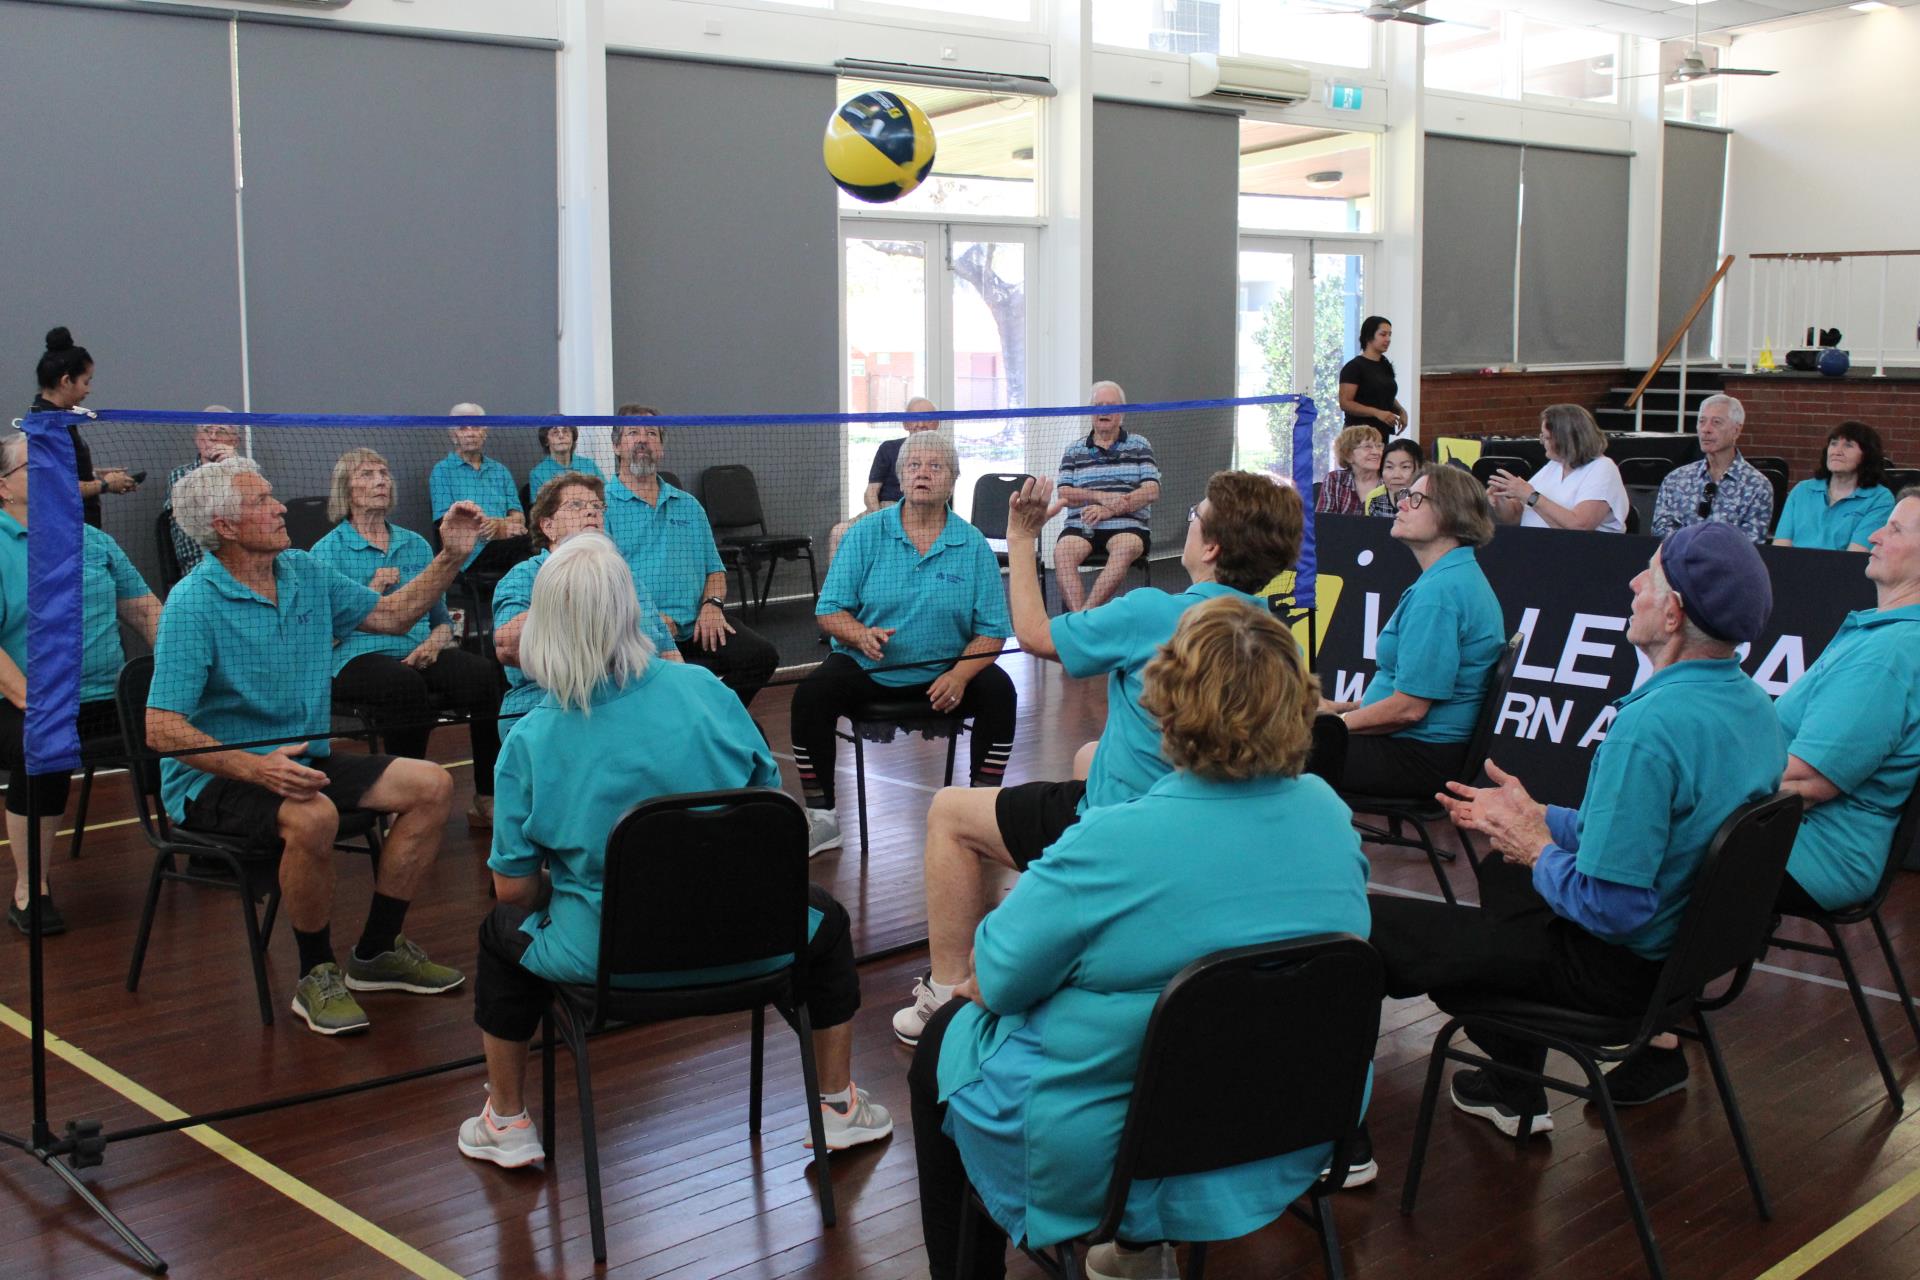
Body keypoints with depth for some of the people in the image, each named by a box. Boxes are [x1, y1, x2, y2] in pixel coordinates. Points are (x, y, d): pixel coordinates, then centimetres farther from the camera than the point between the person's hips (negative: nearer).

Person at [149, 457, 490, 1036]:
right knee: (313, 816, -37)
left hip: (302, 760, 8)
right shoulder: (193, 603, -19)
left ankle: (375, 953, 8)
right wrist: (256, 767, -35)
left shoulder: (305, 571, 4)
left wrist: (451, 556, 4)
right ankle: (316, 976, -13)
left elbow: (389, 615, 17)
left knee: (431, 786, -3)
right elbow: (162, 729, -24)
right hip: (215, 778, -8)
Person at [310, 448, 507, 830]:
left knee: (484, 674, -28)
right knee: (406, 684, -40)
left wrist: (435, 641, -3)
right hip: (358, 656, -4)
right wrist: (371, 591, -10)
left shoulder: (415, 544, 21)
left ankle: (488, 799, -22)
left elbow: (441, 616, 20)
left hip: (420, 655, 4)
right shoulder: (328, 550, 7)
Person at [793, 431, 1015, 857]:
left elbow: (992, 630, -3)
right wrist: (861, 635, -25)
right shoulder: (866, 535, 0)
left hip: (945, 673, 0)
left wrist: (959, 675, -21)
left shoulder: (973, 545, -1)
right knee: (812, 693, -25)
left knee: (999, 691, -25)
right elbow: (829, 610, -2)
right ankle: (821, 817, -12)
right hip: (866, 668, 0)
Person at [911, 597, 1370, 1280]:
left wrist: (982, 978, 6)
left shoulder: (1115, 845, -28)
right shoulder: (1329, 811, -7)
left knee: (942, 1044, 20)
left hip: (1116, 1159, -6)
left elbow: (993, 979, -17)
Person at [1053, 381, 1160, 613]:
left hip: (1128, 525, -1)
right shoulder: (1074, 450, 18)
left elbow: (1151, 491, 1)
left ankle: (1086, 611, -40)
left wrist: (1108, 511, -12)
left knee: (1126, 548, -37)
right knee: (1062, 551, -32)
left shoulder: (1139, 445, 13)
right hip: (1081, 525, 1)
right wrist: (1101, 497, -13)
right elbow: (1064, 494, 6)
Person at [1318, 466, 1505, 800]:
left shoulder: (1437, 592, -22)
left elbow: (1409, 707, -24)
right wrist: (1343, 708, 14)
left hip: (1419, 758, -10)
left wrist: (1339, 721, -9)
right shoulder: (1458, 578, 12)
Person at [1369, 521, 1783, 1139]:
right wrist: (1538, 817, 11)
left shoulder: (1649, 728, -31)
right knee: (1504, 868, 36)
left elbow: (1610, 908, -31)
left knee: (1362, 925, -5)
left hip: (1619, 966, -10)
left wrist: (1538, 850, -12)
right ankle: (1513, 1093, 41)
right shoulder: (1753, 705, -1)